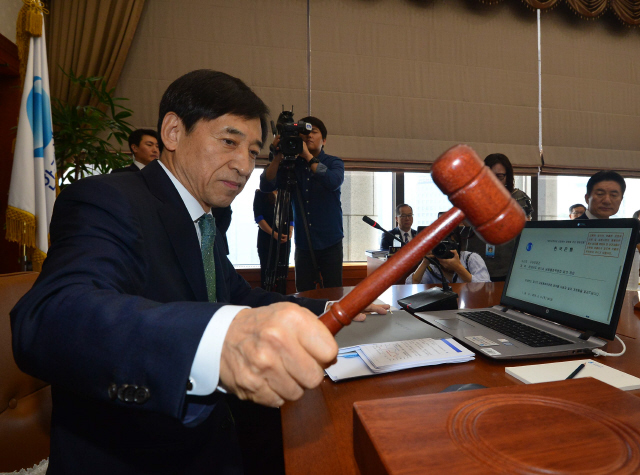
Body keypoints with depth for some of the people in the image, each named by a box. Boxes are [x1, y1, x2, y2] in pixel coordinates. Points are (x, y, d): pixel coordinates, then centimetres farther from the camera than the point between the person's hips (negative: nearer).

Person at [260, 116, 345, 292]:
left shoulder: (334, 163, 2)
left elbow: (333, 182, -21)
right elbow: (266, 186, -7)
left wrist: (308, 156, -21)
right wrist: (277, 157, -19)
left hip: (330, 243, -2)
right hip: (303, 243, 2)